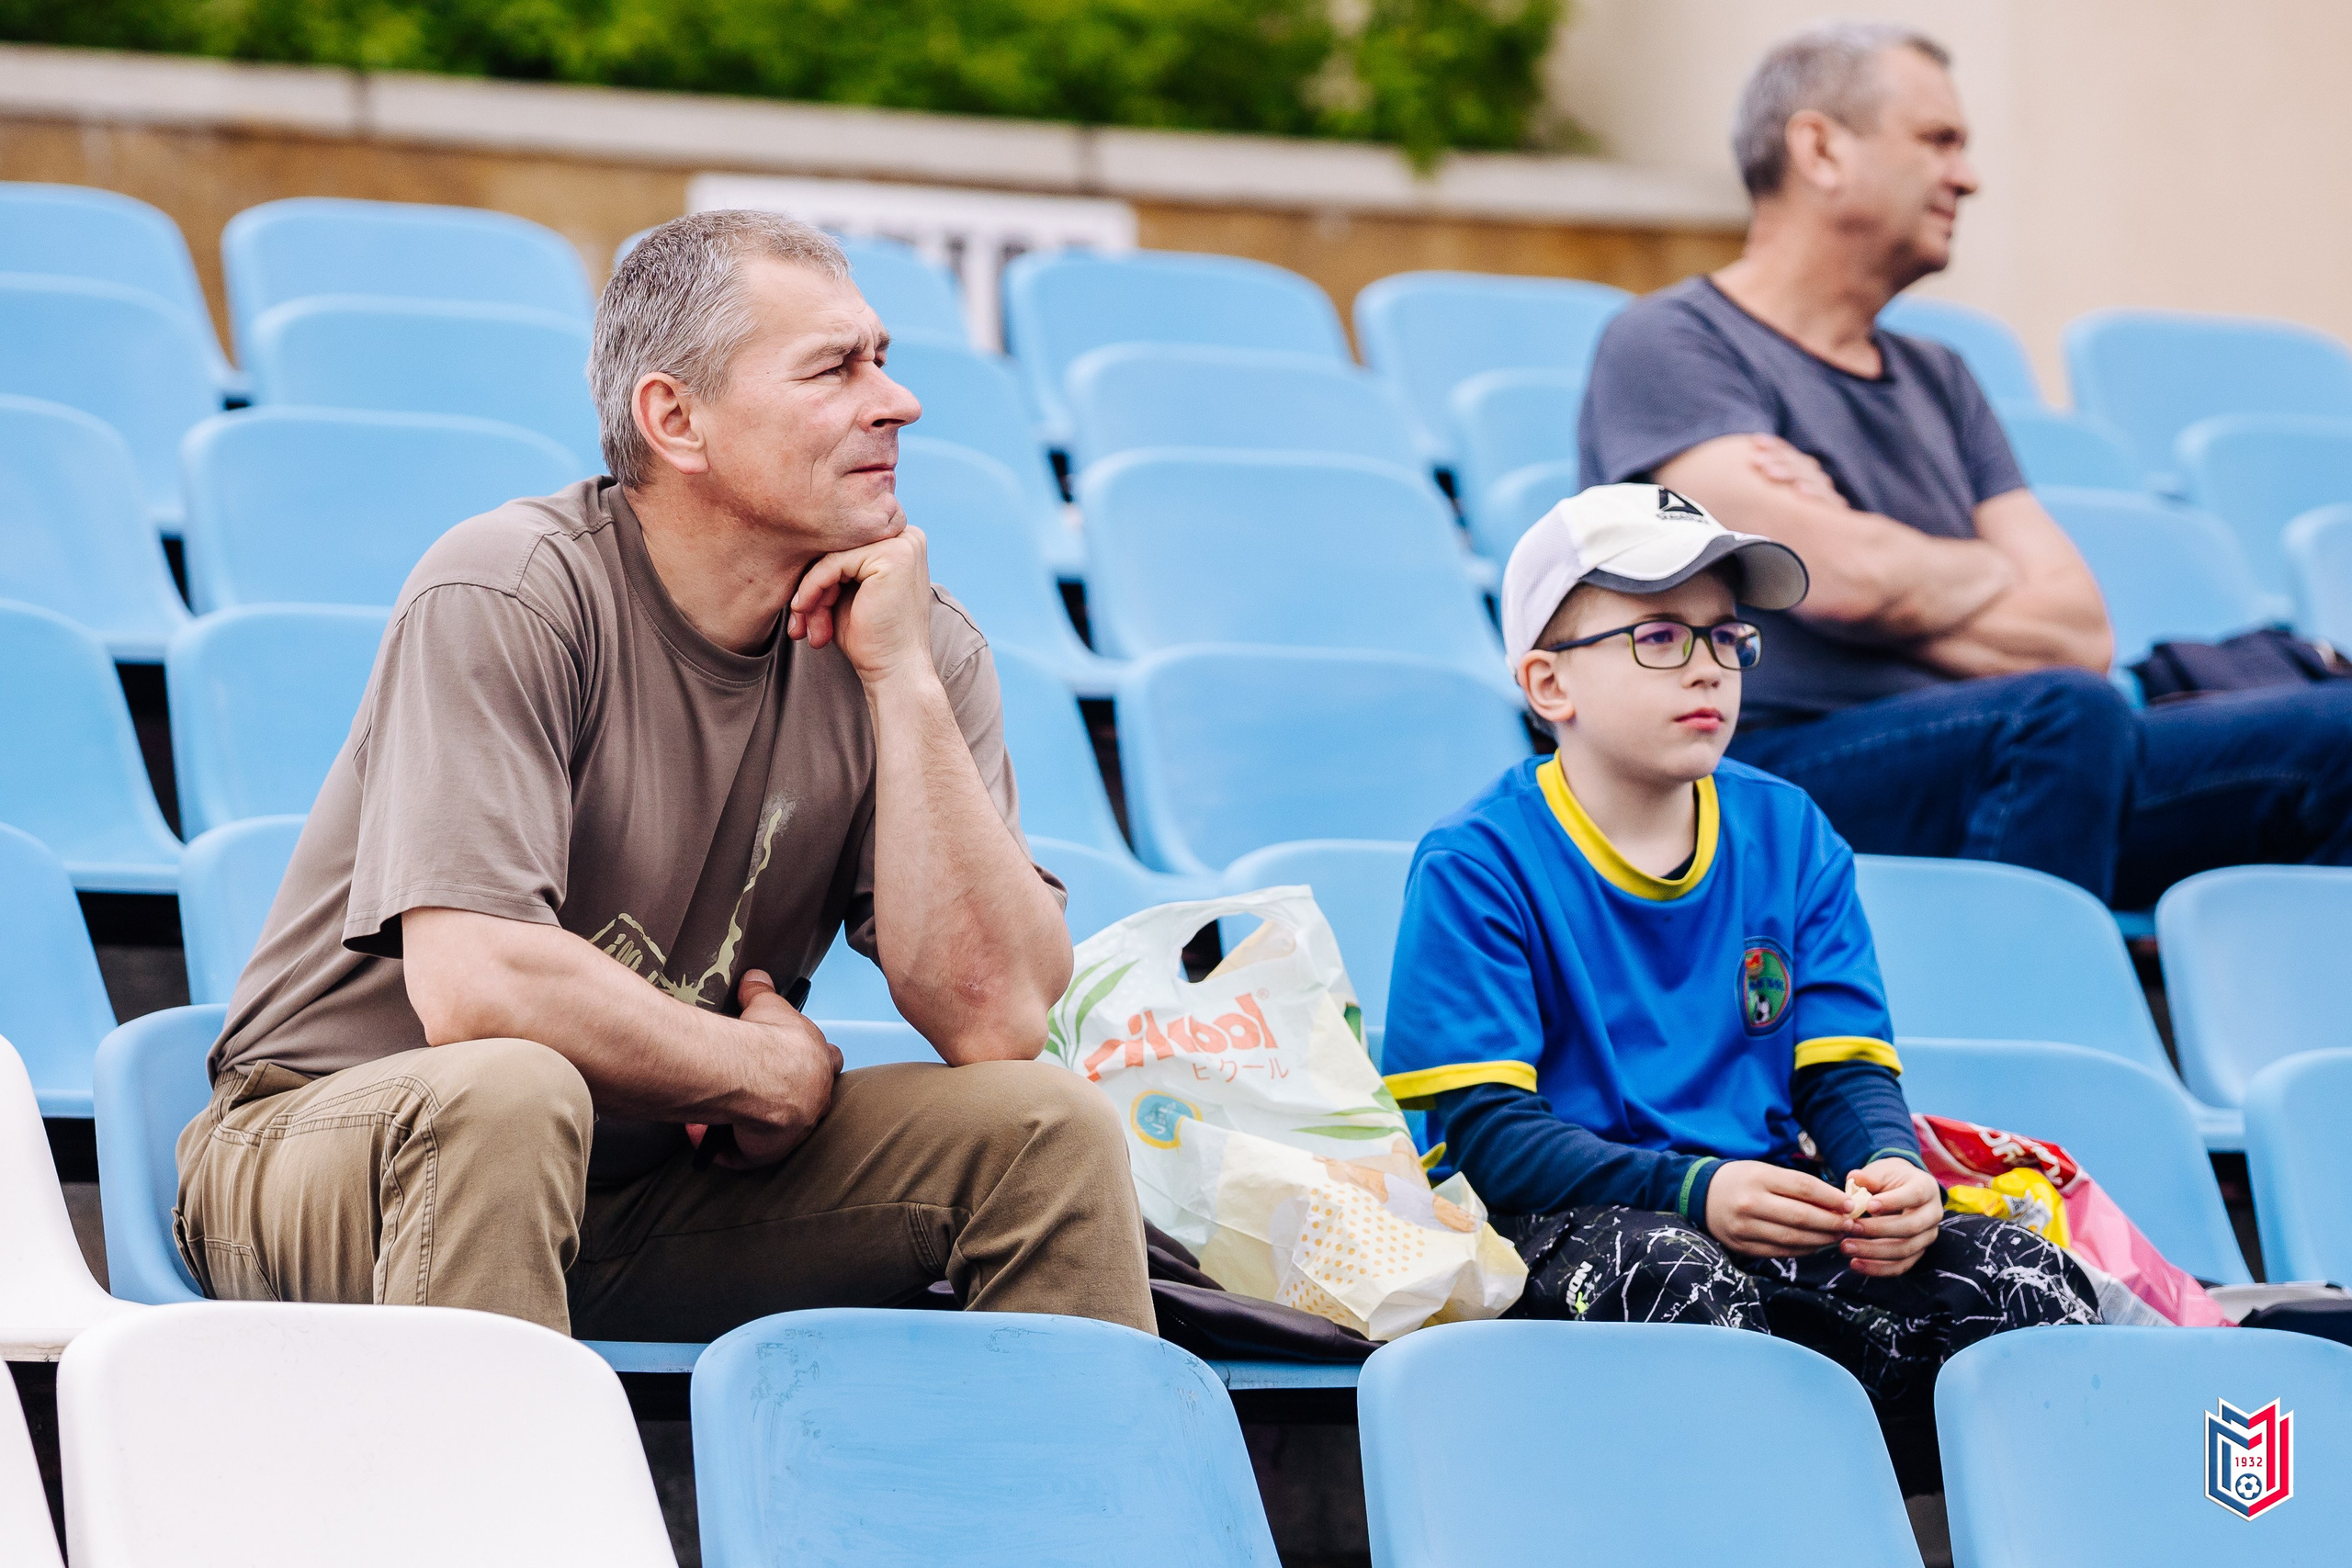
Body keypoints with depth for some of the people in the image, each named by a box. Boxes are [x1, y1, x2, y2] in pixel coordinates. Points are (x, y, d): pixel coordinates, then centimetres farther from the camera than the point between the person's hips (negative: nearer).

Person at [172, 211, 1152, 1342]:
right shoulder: (509, 593, -19)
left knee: (1050, 1127, -14)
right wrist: (773, 1070, -16)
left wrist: (903, 680, -19)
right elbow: (474, 986, -30)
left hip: (670, 1186, 5)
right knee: (510, 1090, -37)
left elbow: (994, 1017, -15)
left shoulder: (915, 642, -4)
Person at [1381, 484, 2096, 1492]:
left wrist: (1892, 1173, -17)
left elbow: (1846, 1070, 8)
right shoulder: (1476, 869, -4)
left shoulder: (1792, 839, 12)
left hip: (1772, 1209, 5)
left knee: (2027, 1275, -18)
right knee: (1676, 1278, -39)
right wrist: (1693, 1192, -27)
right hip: (1557, 1224, -5)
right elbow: (1487, 1130, -12)